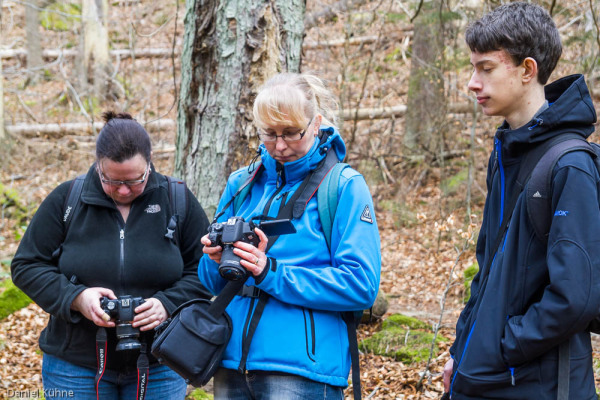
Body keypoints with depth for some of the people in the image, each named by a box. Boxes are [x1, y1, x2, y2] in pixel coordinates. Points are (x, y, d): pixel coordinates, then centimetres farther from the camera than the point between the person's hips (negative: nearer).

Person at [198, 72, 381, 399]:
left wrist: (271, 273, -17)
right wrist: (217, 261, -7)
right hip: (231, 365, 5)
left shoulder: (345, 186, -3)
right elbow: (212, 283, 17)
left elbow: (361, 285, -12)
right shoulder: (241, 183, 12)